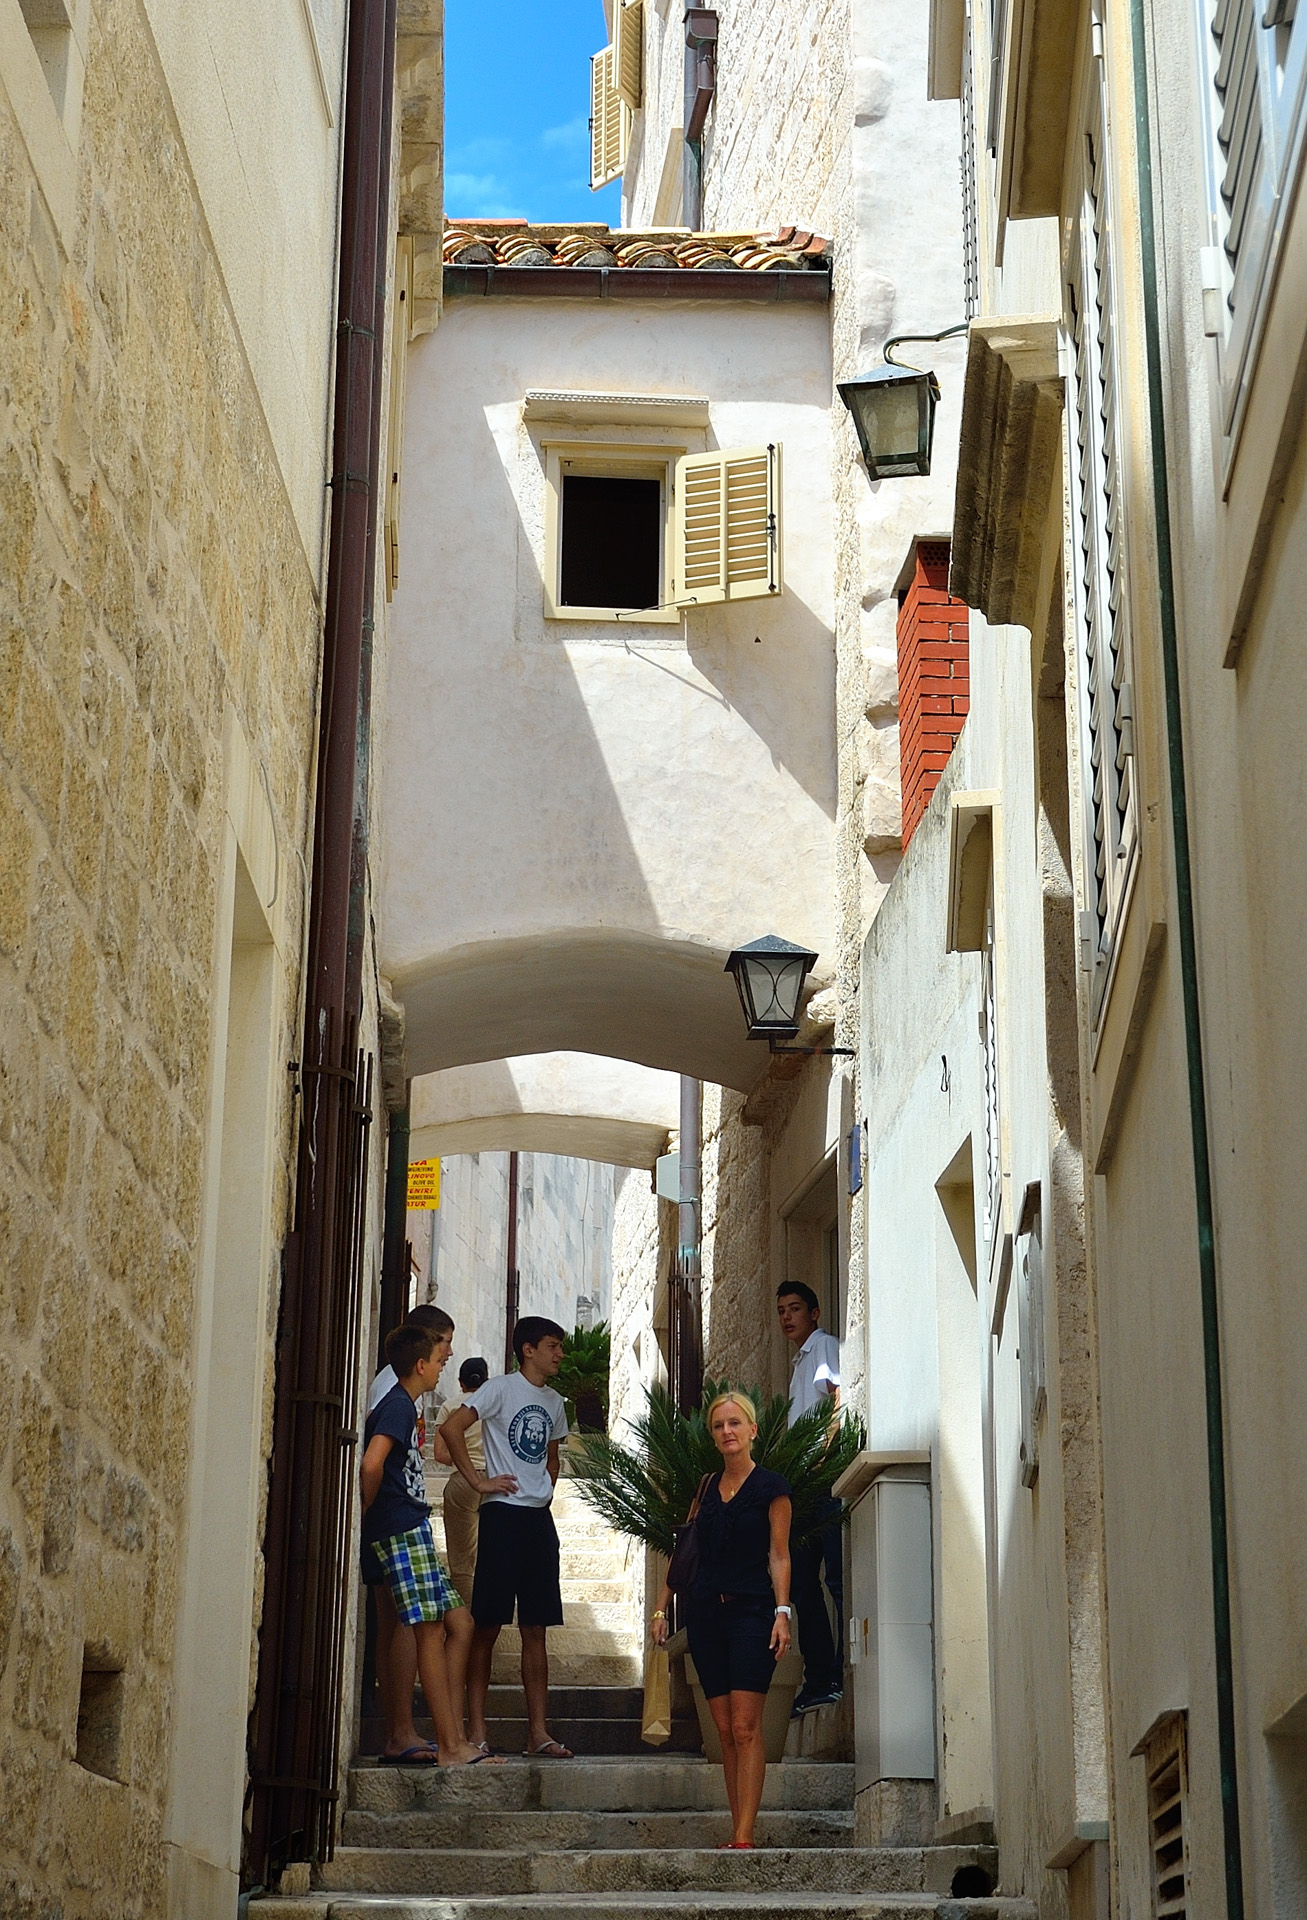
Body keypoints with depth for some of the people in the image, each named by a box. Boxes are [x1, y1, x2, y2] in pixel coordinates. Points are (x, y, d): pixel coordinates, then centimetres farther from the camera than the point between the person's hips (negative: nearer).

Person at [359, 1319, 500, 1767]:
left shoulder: (402, 1404, 20)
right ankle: (451, 1745, -8)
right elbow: (372, 1464, -26)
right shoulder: (398, 1404, -11)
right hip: (402, 1531, -10)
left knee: (458, 1623, 9)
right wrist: (368, 1509, -12)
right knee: (430, 1633, -9)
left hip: (411, 1533, 10)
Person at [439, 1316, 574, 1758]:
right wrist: (478, 1480, -14)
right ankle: (476, 1730, 1)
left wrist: (545, 1488, 13)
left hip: (540, 1518, 6)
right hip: (503, 1513, -6)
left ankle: (538, 1733, 7)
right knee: (488, 1625, -3)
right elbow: (452, 1428, -15)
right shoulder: (501, 1389, -4)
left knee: (535, 1629, 6)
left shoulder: (554, 1402, 17)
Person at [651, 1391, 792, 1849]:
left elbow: (779, 1557, -1)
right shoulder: (705, 1488, 14)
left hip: (751, 1611, -5)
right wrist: (661, 1608, 11)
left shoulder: (771, 1488, 1)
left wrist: (781, 1613, -11)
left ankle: (744, 1837, -15)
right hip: (706, 1613, 5)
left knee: (745, 1728, -11)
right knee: (725, 1730, 3)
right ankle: (736, 1834, 5)